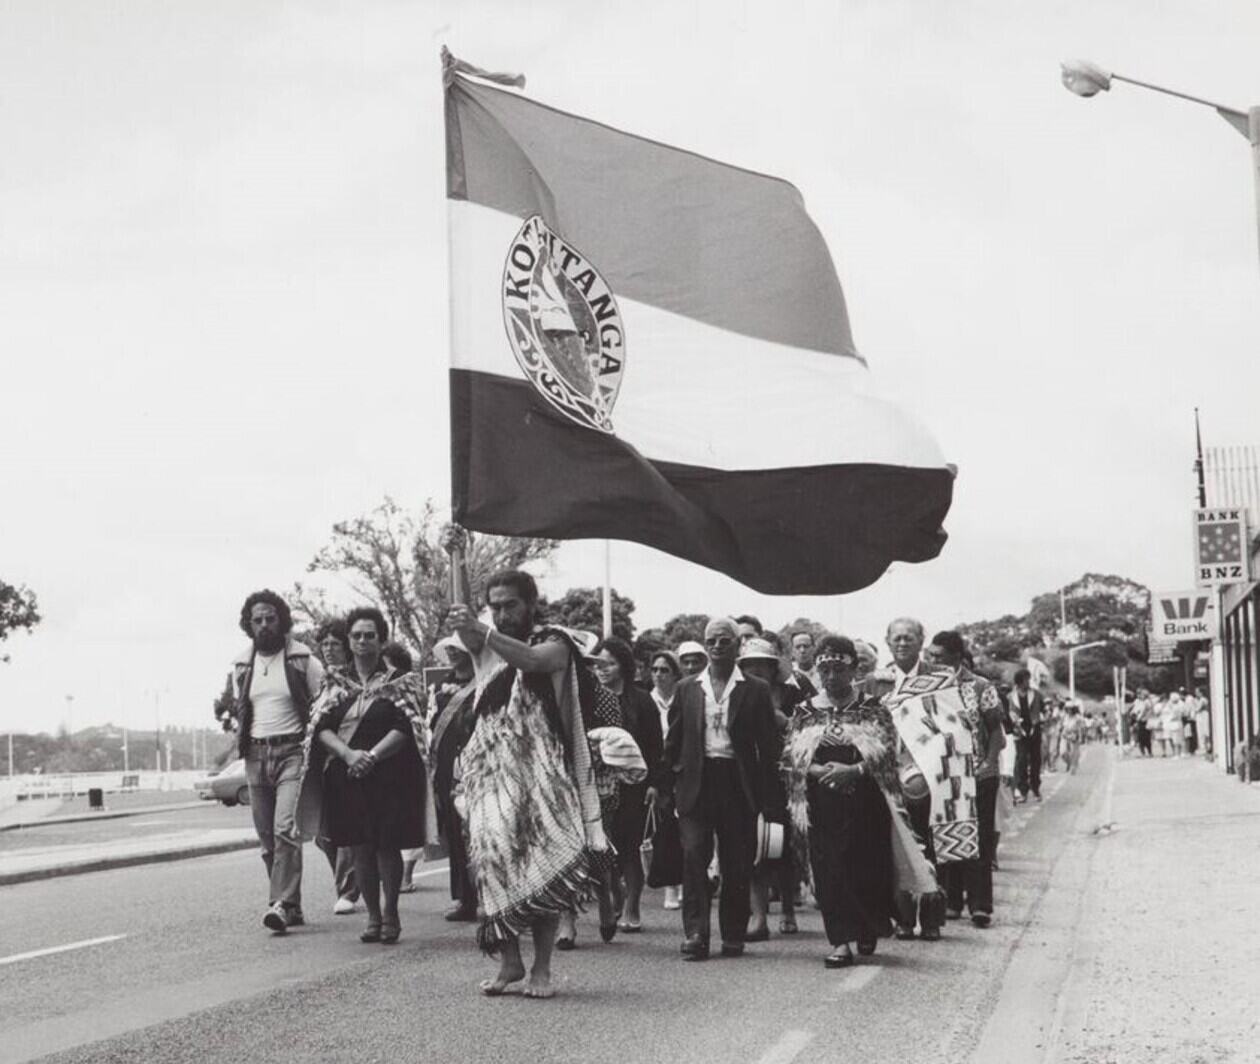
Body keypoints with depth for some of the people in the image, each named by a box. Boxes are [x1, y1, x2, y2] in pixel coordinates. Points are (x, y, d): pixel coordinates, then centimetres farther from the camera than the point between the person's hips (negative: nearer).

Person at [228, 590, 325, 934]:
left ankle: (282, 903, -24)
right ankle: (292, 906, 14)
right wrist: (242, 739, 12)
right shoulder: (242, 665, 12)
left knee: (285, 828, -20)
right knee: (267, 838, 6)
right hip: (256, 756, 5)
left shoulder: (303, 660, -3)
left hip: (292, 753, -5)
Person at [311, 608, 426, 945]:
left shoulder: (399, 681, 4)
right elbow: (320, 727, 3)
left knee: (386, 845, -4)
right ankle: (373, 917, 11)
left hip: (390, 775, -3)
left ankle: (390, 914, 7)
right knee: (361, 847, 3)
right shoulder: (336, 682, 12)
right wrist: (349, 754, -14)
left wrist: (372, 756, -17)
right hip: (347, 776, 3)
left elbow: (405, 728, -7)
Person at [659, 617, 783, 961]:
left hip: (738, 784, -1)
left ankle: (733, 936, 15)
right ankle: (695, 934, -8)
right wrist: (666, 790, 4)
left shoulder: (755, 691, 5)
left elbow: (768, 746, 3)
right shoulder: (687, 689, 10)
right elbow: (672, 743, 11)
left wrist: (769, 798, -2)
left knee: (737, 865, 3)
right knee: (693, 855, -10)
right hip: (696, 782, 1)